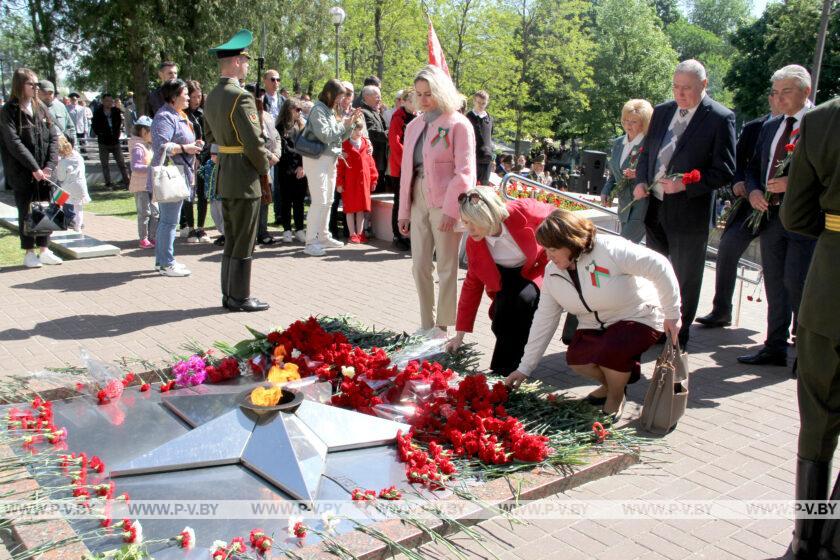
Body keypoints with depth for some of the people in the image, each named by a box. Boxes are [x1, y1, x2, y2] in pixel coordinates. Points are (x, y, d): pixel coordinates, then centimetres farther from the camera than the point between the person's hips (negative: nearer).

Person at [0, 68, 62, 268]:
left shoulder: (40, 109, 9)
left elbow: (53, 137, 3)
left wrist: (49, 165, -9)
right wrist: (34, 168, -20)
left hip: (43, 172, 4)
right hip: (22, 174, -4)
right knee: (26, 213, 4)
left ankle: (44, 250, 18)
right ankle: (29, 253, 13)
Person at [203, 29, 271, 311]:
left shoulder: (211, 96, 11)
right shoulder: (241, 97, -17)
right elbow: (254, 142, -19)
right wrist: (264, 168, -4)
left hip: (224, 176, 9)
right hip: (244, 178, -9)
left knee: (231, 240, 16)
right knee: (243, 243, 0)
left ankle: (229, 294, 23)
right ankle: (240, 297, 8)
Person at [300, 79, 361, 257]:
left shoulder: (330, 111, 15)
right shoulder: (318, 110, -9)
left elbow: (339, 137, 18)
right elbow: (324, 135, -19)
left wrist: (350, 123, 5)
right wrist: (343, 124, -9)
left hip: (330, 159, 9)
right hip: (317, 159, -9)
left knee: (328, 201, 12)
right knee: (319, 201, -13)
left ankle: (323, 236, 21)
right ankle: (311, 242, -11)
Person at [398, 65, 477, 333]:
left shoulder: (458, 125, -5)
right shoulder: (414, 126, 14)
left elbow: (464, 172, -11)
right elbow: (406, 170, 15)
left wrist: (451, 209, -18)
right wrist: (403, 210, 12)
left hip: (444, 204, -6)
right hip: (418, 202, 6)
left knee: (446, 268, 3)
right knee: (420, 266, 8)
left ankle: (443, 327, 13)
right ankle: (426, 325, 20)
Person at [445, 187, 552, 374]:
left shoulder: (521, 211, -29)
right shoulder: (473, 243, -15)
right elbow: (472, 285, -7)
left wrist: (543, 264, -12)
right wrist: (460, 334, -6)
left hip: (536, 270, -3)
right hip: (506, 278, 3)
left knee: (524, 298, -32)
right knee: (501, 326, -21)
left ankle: (505, 370, -17)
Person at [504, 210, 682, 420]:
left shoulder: (609, 249, -26)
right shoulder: (552, 272, -5)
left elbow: (659, 266, -23)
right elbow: (543, 321, -1)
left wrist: (672, 315, -17)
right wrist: (524, 369, -2)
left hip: (639, 318, -5)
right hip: (596, 326, 5)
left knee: (609, 350, -33)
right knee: (575, 358, -22)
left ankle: (616, 396, -1)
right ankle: (609, 383, 12)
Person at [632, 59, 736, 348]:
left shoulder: (720, 118, -10)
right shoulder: (662, 112, 8)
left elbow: (725, 171, -12)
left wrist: (685, 185, -22)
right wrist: (641, 181, -3)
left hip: (689, 211, -6)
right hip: (654, 206, 6)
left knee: (685, 280, 7)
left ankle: (678, 338, 21)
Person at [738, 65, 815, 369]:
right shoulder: (771, 125, 15)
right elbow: (753, 167, 19)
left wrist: (792, 183, -22)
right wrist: (753, 190, 0)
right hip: (770, 215, 7)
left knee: (796, 285, -6)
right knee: (774, 285, 12)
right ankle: (775, 348, 23)